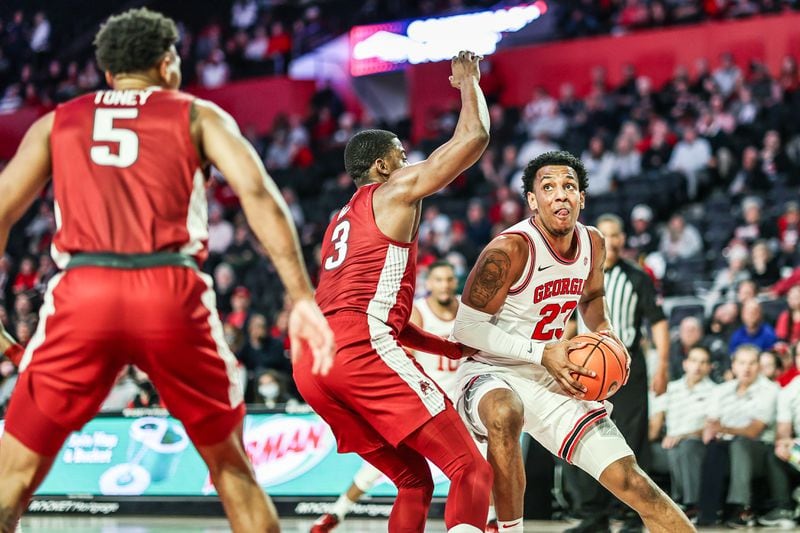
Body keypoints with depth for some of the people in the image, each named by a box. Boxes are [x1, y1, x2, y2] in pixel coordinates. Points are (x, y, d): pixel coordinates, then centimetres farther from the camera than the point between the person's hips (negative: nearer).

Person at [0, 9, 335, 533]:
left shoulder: (57, 122, 23)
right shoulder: (198, 115, 18)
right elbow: (257, 192, 1)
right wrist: (303, 298, -3)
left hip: (82, 293, 1)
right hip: (173, 293, 0)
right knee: (232, 468, 19)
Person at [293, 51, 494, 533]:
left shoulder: (343, 221, 34)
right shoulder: (396, 191, 9)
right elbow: (474, 136, 3)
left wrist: (458, 350, 34)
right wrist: (468, 81, 21)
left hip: (312, 365, 9)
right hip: (361, 350, -9)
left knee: (415, 480, 19)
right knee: (471, 470, -8)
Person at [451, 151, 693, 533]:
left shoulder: (592, 244, 0)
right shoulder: (509, 250, -21)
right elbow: (466, 328, -17)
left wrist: (605, 333, 0)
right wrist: (542, 353, -25)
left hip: (554, 380, 6)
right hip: (491, 373, -6)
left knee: (630, 479, 0)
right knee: (504, 412, -42)